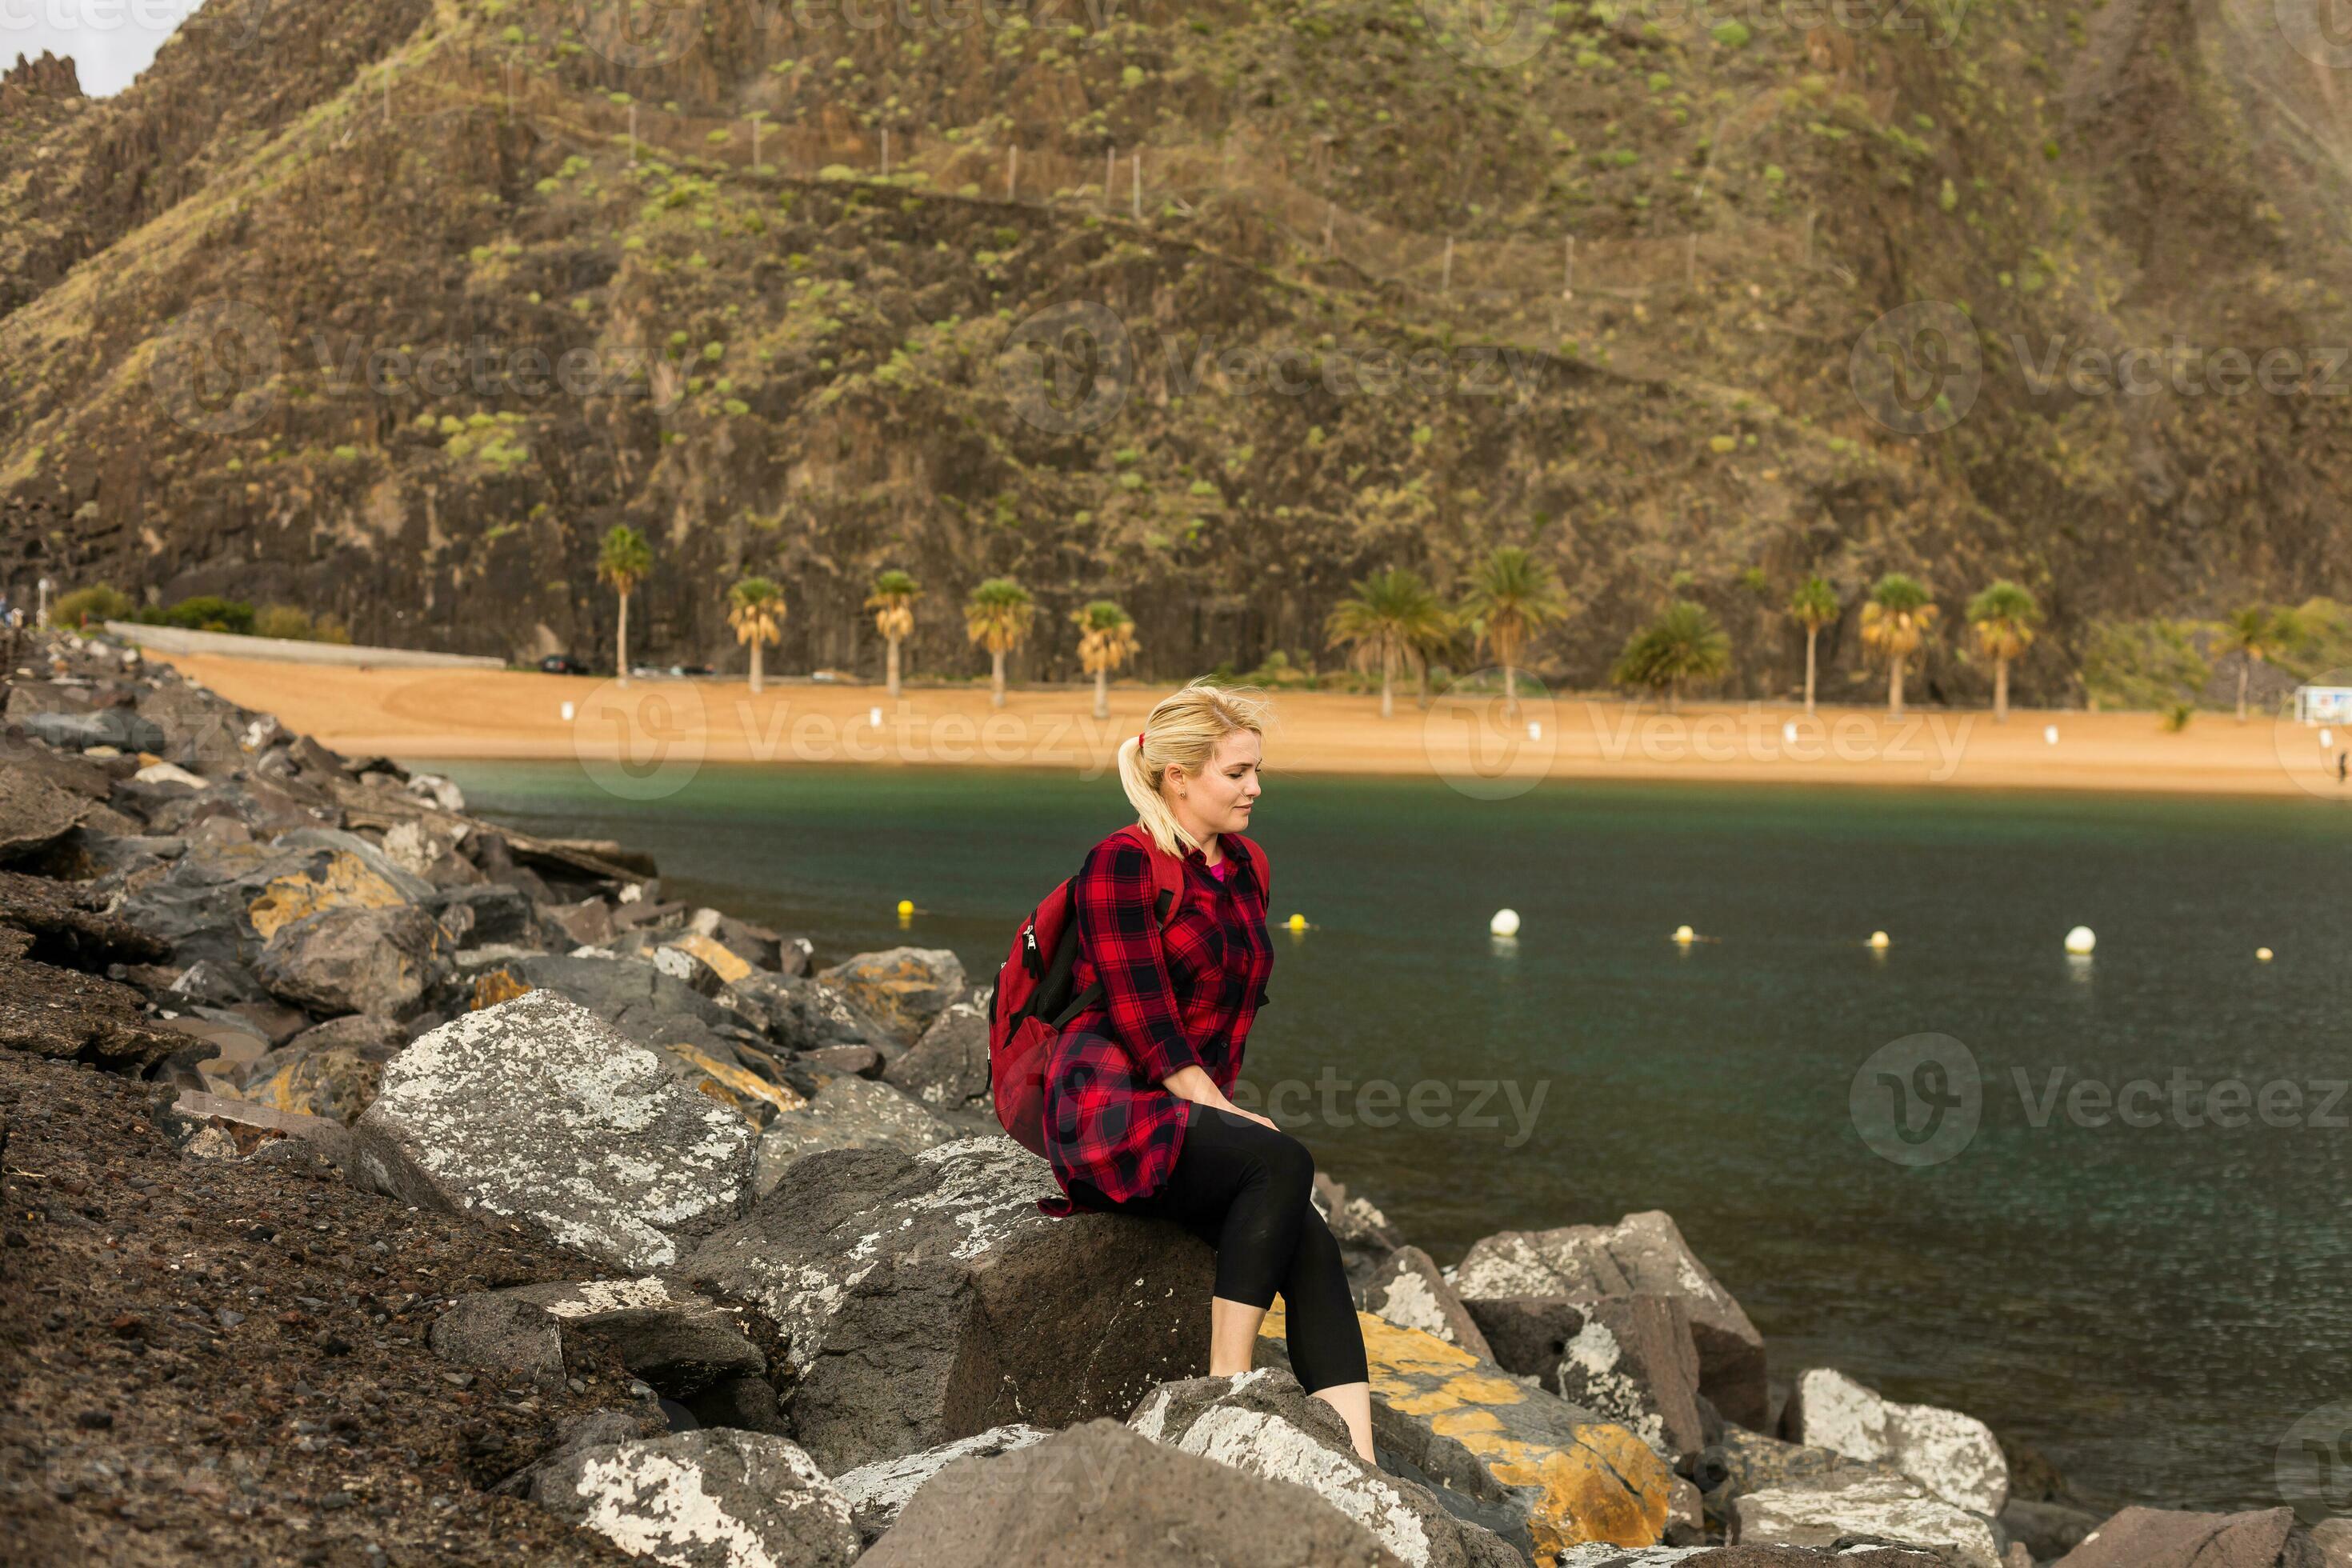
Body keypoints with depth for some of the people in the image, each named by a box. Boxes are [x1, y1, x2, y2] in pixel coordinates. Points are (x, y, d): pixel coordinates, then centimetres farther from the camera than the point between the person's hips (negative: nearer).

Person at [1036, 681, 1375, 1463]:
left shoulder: (1246, 867, 16)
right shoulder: (1122, 863, -9)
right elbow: (1144, 1025, -14)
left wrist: (1224, 1110, 11)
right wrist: (1233, 1123, -16)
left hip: (1191, 1111, 7)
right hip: (1112, 1111, -7)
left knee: (1313, 1248, -18)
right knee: (1282, 1162, -32)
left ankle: (1360, 1476, -28)